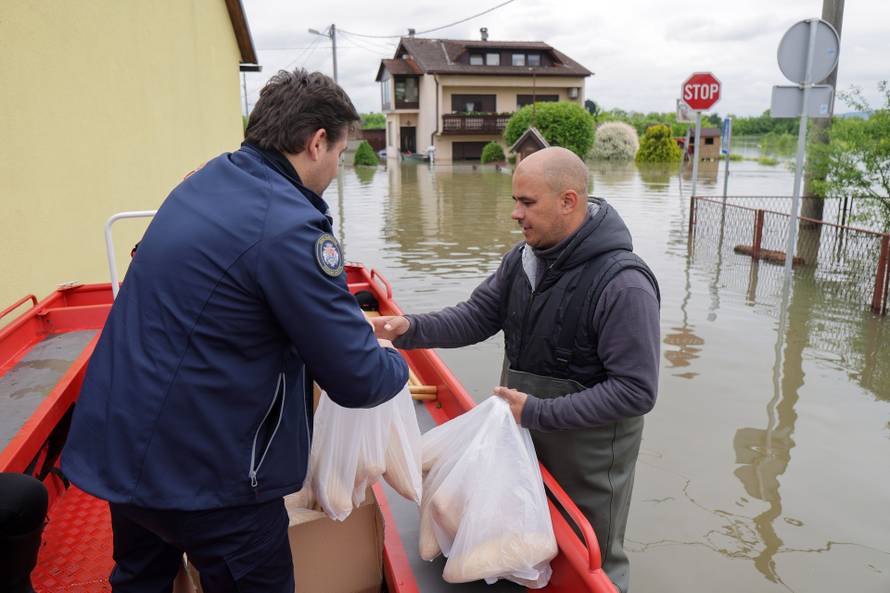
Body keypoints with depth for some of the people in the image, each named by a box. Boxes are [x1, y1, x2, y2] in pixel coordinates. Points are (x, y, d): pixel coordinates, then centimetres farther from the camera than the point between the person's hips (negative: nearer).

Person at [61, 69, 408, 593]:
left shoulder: (205, 182, 3)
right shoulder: (288, 226, -23)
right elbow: (358, 381, -20)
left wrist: (348, 323, 15)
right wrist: (394, 362, 3)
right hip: (201, 470, -8)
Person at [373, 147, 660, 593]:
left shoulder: (623, 284, -27)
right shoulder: (523, 258, -3)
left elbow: (636, 391, -26)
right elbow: (477, 315, 1)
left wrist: (537, 412, -26)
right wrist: (412, 329, -16)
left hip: (589, 452, -6)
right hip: (526, 438, 7)